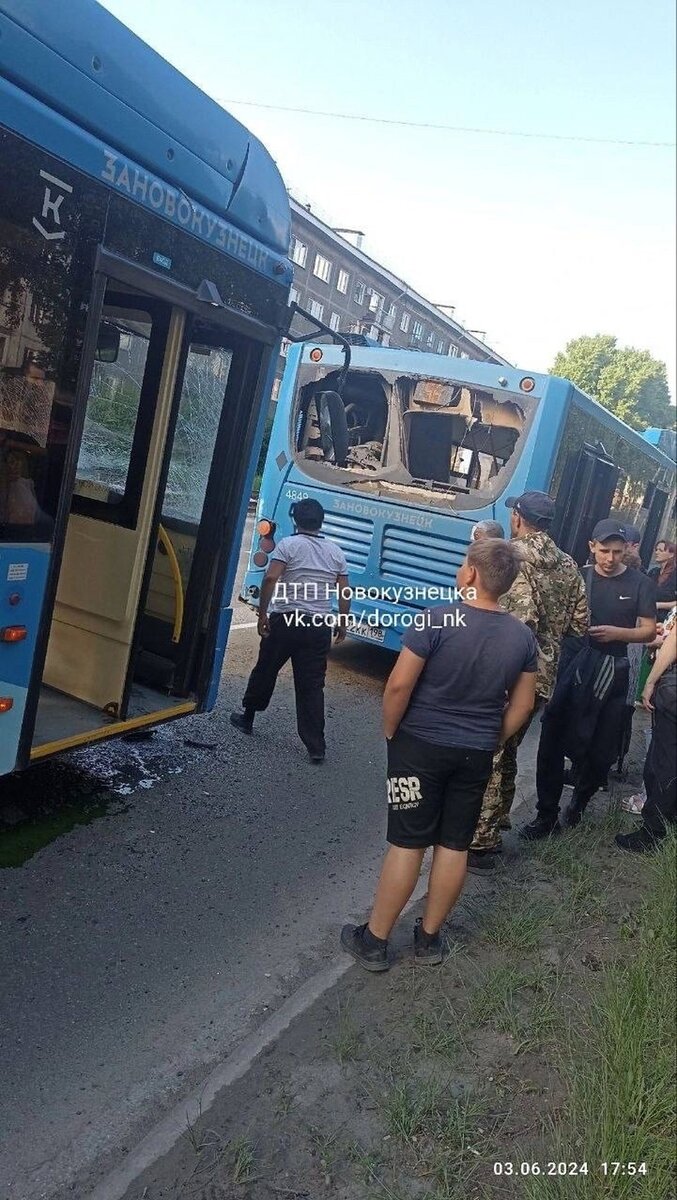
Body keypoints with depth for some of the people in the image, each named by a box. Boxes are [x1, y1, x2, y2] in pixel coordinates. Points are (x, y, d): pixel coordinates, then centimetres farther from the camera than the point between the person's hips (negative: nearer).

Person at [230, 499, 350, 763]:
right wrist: (342, 623, 18)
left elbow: (270, 579, -17)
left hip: (286, 620, -3)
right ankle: (316, 746, 2)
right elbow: (345, 592, 7)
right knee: (312, 685, 4)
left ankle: (247, 718, 35)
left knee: (265, 671, 17)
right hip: (320, 625, 3)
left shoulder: (288, 545, -5)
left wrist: (262, 613, -11)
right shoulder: (336, 551, 8)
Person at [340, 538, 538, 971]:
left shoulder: (436, 620, -18)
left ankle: (374, 941, 16)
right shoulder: (524, 637, -2)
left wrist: (390, 732, -1)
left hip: (421, 746, -4)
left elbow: (399, 685, -17)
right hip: (476, 754, 4)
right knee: (454, 846, 13)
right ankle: (429, 938, 27)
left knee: (407, 844, 4)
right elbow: (522, 705, 6)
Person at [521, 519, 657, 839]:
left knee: (600, 750, 5)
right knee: (552, 741, -4)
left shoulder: (639, 584, 0)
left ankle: (579, 803, 32)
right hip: (571, 667, 0)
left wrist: (616, 632, -17)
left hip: (611, 673, 0)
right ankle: (547, 815, 8)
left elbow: (649, 631, 0)